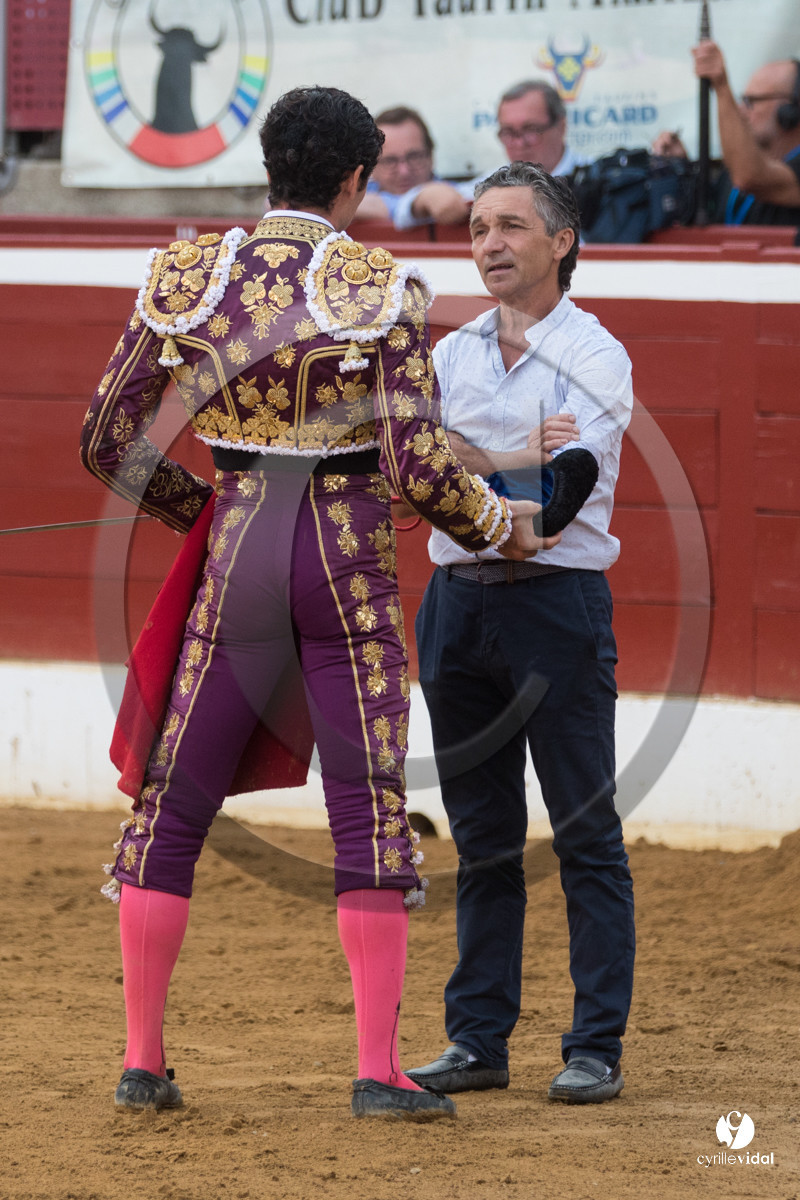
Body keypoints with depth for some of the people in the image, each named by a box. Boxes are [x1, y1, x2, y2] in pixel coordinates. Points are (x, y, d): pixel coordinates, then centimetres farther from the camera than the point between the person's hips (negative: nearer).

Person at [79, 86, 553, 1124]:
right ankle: (379, 1069, -3)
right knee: (371, 811, 2)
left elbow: (107, 442, 4)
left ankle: (143, 1061, 9)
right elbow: (419, 465, -15)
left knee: (172, 803, 11)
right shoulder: (383, 289, -9)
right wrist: (499, 523, 4)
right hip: (351, 561, -2)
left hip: (238, 556, 3)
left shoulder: (187, 275, 0)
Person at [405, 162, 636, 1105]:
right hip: (457, 598, 5)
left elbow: (561, 488, -15)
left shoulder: (596, 357, -3)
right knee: (480, 832, 9)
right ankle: (478, 1039, 13)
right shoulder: (452, 354, 13)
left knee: (586, 833, -4)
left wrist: (464, 465, -11)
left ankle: (597, 1046, -1)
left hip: (556, 599, -5)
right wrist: (522, 461, -12)